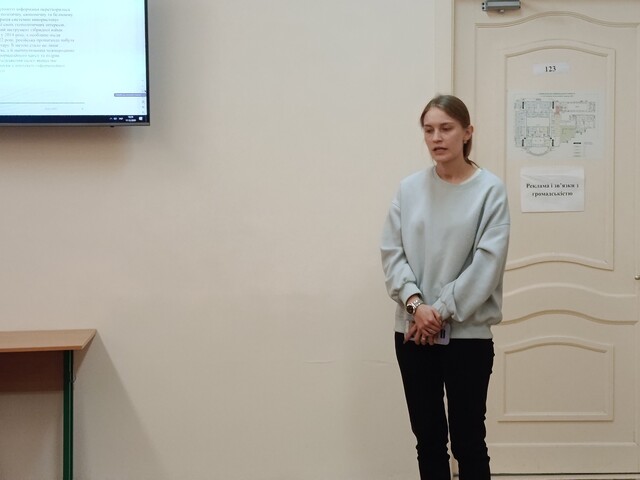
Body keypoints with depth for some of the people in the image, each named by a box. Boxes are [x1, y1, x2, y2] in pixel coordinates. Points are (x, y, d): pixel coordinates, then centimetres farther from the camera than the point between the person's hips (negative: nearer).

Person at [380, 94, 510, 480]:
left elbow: (487, 262, -11)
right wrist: (415, 303, -13)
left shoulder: (490, 189, -6)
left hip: (468, 332, -3)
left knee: (468, 440, 4)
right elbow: (392, 252, 1)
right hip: (413, 331, 3)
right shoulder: (410, 188, 3)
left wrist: (442, 310, -13)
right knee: (428, 438, 12)